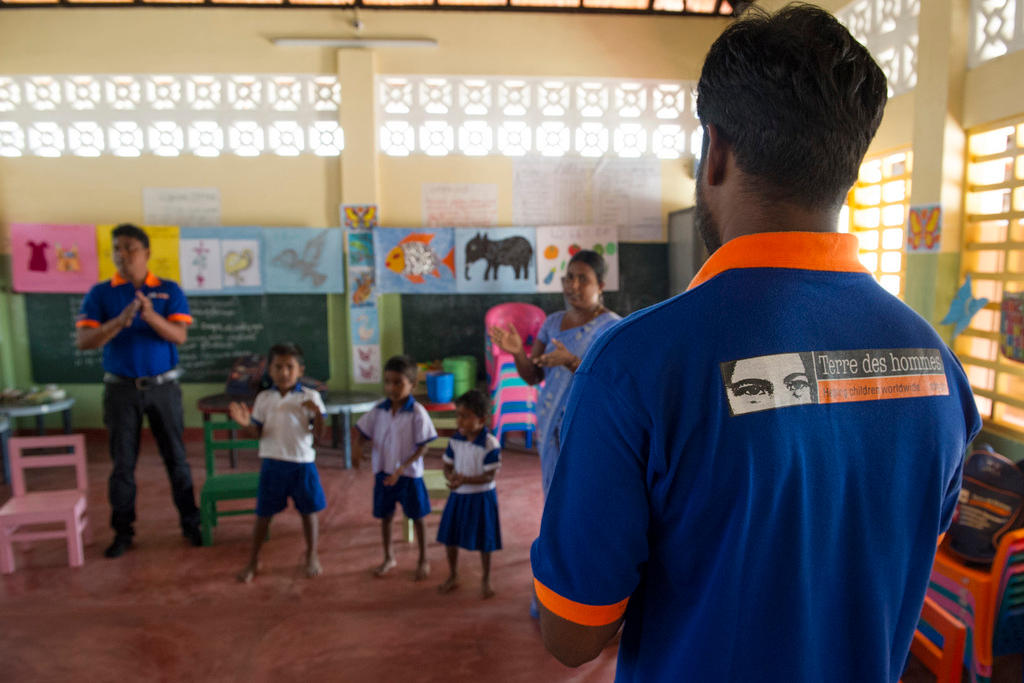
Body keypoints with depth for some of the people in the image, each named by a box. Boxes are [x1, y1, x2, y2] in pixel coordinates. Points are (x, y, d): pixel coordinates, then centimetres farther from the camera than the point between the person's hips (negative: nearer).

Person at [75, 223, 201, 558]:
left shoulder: (169, 290, -1)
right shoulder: (99, 293, -1)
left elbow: (180, 336, -10)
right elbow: (83, 341, -9)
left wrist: (151, 316, -29)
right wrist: (120, 321, -25)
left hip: (163, 387, 0)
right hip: (120, 389, 1)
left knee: (176, 458, 7)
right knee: (122, 463, 8)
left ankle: (190, 522, 18)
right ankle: (123, 531, 21)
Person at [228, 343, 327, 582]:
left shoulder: (310, 397, -6)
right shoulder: (263, 398, 2)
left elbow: (318, 434, -9)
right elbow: (257, 433, 1)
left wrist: (317, 413, -26)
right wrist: (245, 423, -19)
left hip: (303, 463, -1)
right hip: (272, 463, 2)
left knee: (308, 511, 11)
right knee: (263, 514, 11)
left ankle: (312, 556, 30)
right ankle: (253, 561, 29)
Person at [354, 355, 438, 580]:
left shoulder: (417, 413, -17)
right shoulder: (379, 410, -4)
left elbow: (422, 447, -15)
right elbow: (362, 432, 6)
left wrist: (401, 469, -22)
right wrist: (358, 446, -17)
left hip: (409, 474, -4)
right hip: (383, 472, 4)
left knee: (417, 518, 11)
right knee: (385, 516, 17)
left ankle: (423, 560, 29)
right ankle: (389, 558, 37)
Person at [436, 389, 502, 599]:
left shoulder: (490, 445, -21)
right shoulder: (455, 441, -5)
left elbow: (489, 476, -22)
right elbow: (448, 466, 2)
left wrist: (465, 480, -33)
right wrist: (451, 477, -21)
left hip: (481, 497, -5)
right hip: (458, 496, 5)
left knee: (484, 542, 10)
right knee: (449, 538, 14)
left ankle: (485, 580, 31)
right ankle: (453, 577, 36)